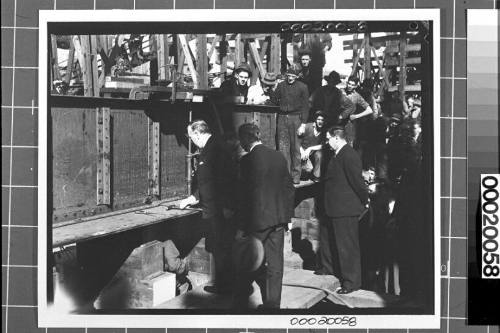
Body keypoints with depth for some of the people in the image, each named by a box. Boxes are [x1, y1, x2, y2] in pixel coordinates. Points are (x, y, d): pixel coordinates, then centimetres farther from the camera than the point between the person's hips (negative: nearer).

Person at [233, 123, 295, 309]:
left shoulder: (248, 160, -13)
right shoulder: (279, 157, 6)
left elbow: (245, 195, -14)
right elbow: (289, 187, 11)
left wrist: (241, 228, -9)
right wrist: (287, 215, 18)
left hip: (257, 220, -5)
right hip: (279, 220, 6)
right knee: (274, 264, 9)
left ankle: (240, 304, 15)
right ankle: (273, 304, 15)